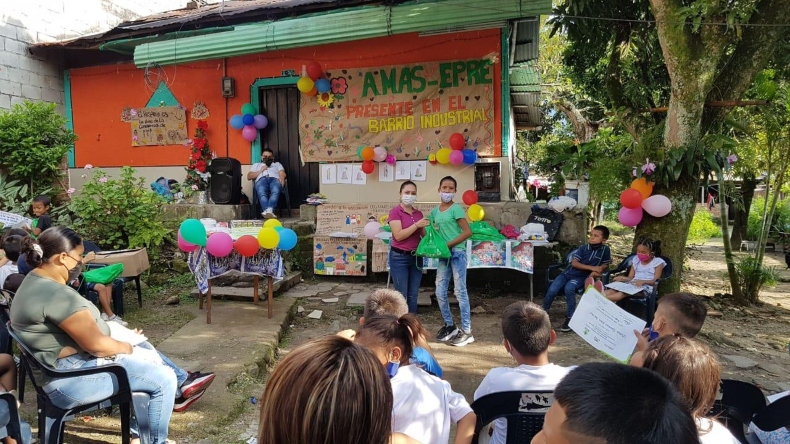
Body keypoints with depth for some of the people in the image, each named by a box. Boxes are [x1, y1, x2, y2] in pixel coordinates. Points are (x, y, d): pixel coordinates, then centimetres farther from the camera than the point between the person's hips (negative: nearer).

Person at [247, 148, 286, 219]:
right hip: (262, 179, 0)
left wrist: (281, 183, -6)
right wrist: (260, 171, 10)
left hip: (274, 179, 0)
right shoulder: (256, 165, 39)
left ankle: (269, 210, -64)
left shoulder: (277, 164, 38)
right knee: (261, 192, -40)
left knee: (275, 191, -41)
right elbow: (249, 177, 22)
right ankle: (267, 210, -63)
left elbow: (282, 174, 16)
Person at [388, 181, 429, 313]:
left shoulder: (419, 213, 10)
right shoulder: (395, 212, -8)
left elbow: (424, 235, 15)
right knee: (401, 295, -1)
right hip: (399, 257, -6)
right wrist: (416, 225, -20)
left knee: (413, 295, 10)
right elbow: (398, 235, -18)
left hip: (416, 257, 6)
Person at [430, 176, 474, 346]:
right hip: (443, 255, 7)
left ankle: (466, 331, 7)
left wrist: (448, 245, -15)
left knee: (460, 292, -2)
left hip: (457, 253, -6)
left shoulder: (456, 208, -7)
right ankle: (450, 326, 25)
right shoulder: (435, 211, 11)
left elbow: (467, 232, -13)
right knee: (440, 293, 9)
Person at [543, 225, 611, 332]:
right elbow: (574, 263, -8)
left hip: (582, 277, -2)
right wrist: (591, 268, -17)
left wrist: (597, 271, -11)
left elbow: (605, 264, 9)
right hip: (569, 272, 2)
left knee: (569, 288, -34)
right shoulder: (583, 248, -3)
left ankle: (570, 318, -16)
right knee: (552, 290, -18)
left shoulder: (605, 249, -4)